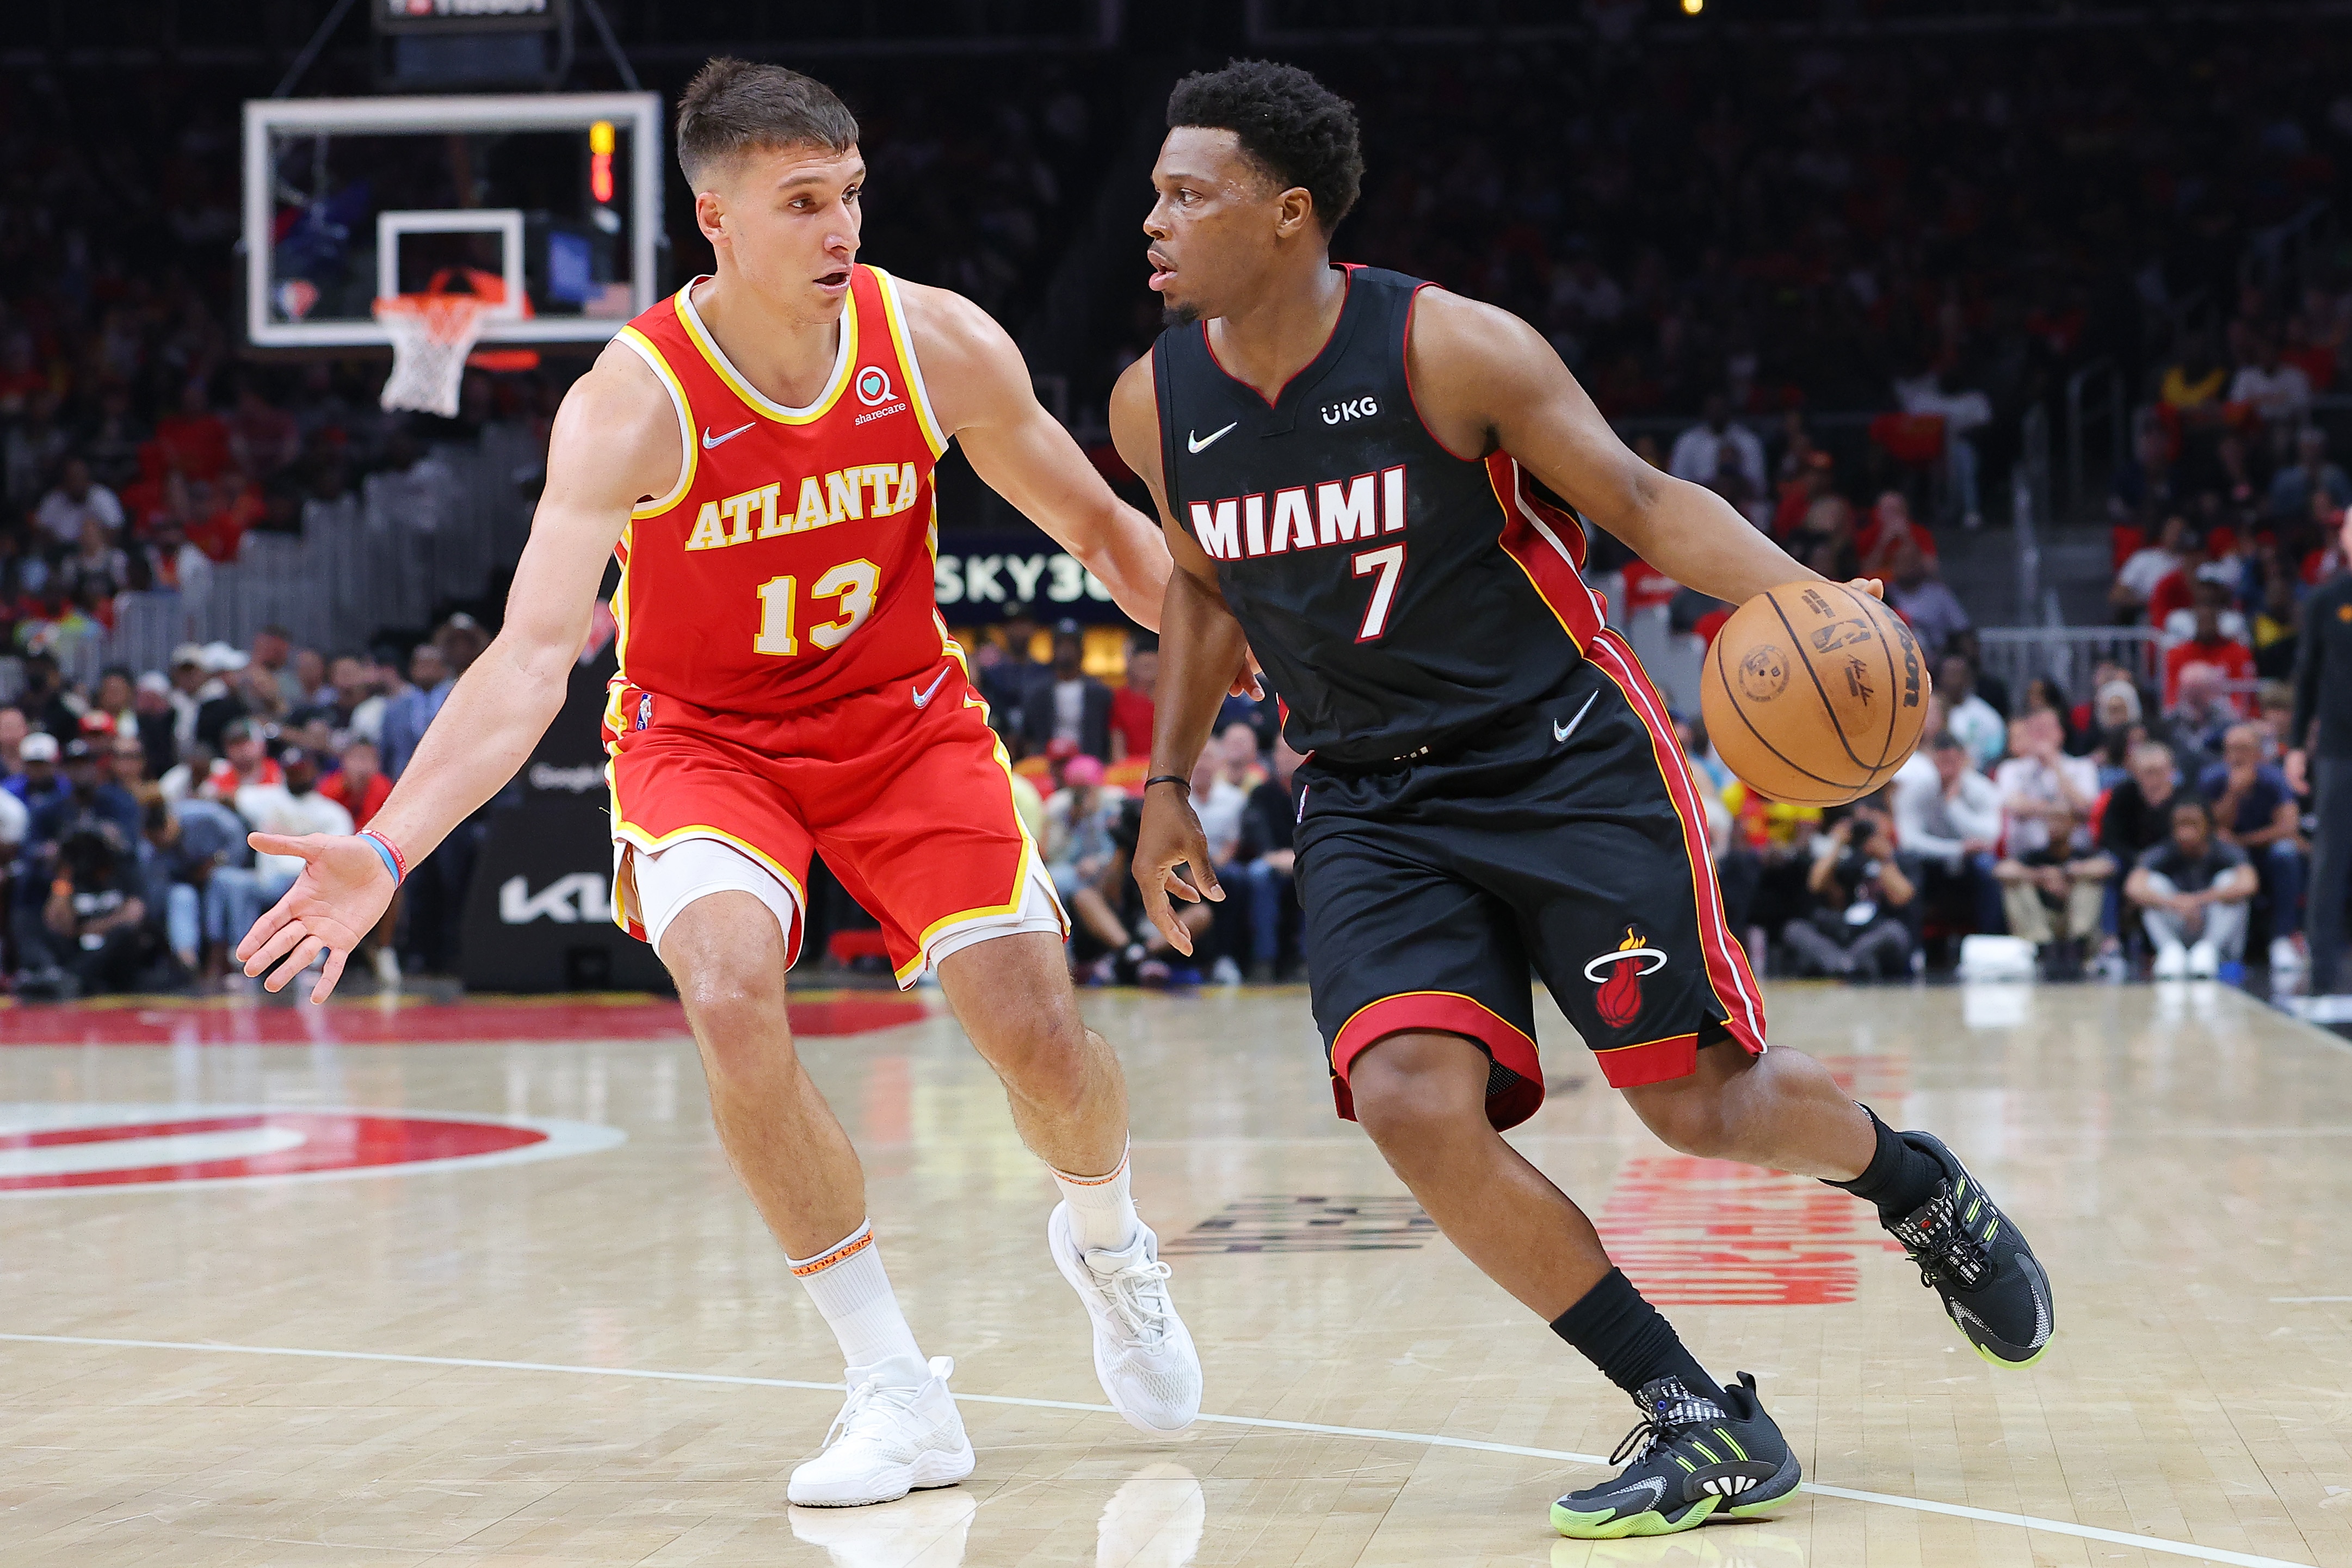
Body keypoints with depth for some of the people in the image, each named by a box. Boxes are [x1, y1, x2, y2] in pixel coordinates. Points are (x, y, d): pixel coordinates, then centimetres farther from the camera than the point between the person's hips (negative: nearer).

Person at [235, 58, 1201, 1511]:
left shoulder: (940, 342, -15)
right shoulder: (632, 404, -24)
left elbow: (1099, 527, 1)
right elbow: (532, 659, -30)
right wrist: (386, 850, -42)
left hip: (907, 718, 2)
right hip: (705, 734, -2)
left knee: (1040, 1033, -9)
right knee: (734, 996, -29)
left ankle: (1108, 1241, 30)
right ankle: (899, 1389, -13)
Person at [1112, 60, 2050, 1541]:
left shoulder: (1451, 349, -16)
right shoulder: (1157, 404, -1)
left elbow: (1641, 498, -11)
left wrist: (1806, 601, -27)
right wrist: (1170, 782, 18)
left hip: (1566, 755, -4)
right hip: (1373, 802, 4)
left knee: (1699, 1099, -6)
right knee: (1410, 1100, -20)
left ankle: (1914, 1183, 31)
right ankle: (1703, 1422, -9)